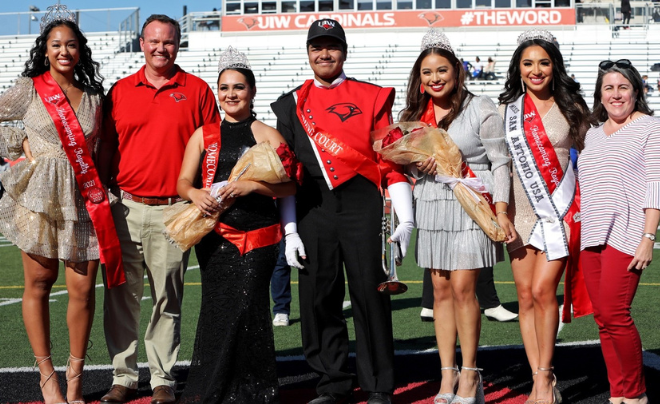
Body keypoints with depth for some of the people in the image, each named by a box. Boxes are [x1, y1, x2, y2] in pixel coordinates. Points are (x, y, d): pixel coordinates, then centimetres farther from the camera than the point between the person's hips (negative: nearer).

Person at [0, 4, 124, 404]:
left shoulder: (93, 96, 14)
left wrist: (99, 190, 10)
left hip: (83, 199, 2)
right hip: (39, 196, -2)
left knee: (83, 288, -2)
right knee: (39, 283, 3)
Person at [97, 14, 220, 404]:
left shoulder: (197, 90, 4)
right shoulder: (120, 90, 10)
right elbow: (106, 148, 12)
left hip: (174, 211, -2)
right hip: (125, 208, 2)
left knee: (168, 299, 4)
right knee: (121, 295, 4)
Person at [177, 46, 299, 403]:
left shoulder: (267, 135, 7)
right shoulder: (203, 135, 14)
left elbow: (289, 186, 0)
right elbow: (183, 181, 10)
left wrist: (251, 186, -14)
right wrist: (195, 194, -12)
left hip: (258, 236, -1)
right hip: (214, 236, 2)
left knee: (246, 308, -10)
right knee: (217, 309, -2)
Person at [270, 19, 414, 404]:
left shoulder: (372, 96, 6)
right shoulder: (292, 104, 12)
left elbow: (392, 159, 3)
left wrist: (406, 219, -4)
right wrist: (290, 232, 5)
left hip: (363, 205, -2)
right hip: (313, 209, 3)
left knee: (370, 295, -3)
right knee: (318, 298, 5)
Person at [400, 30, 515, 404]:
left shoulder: (481, 109, -4)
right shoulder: (413, 114, 10)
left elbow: (500, 162, -4)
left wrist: (501, 210, -12)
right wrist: (417, 166, -6)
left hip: (471, 205, -4)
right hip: (431, 206, 5)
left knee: (463, 287, -8)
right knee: (441, 289, 5)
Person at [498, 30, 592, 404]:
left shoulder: (571, 107, 1)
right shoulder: (507, 110, 6)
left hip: (561, 210, -3)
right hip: (522, 211, 3)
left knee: (542, 290, -13)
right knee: (525, 296, 3)